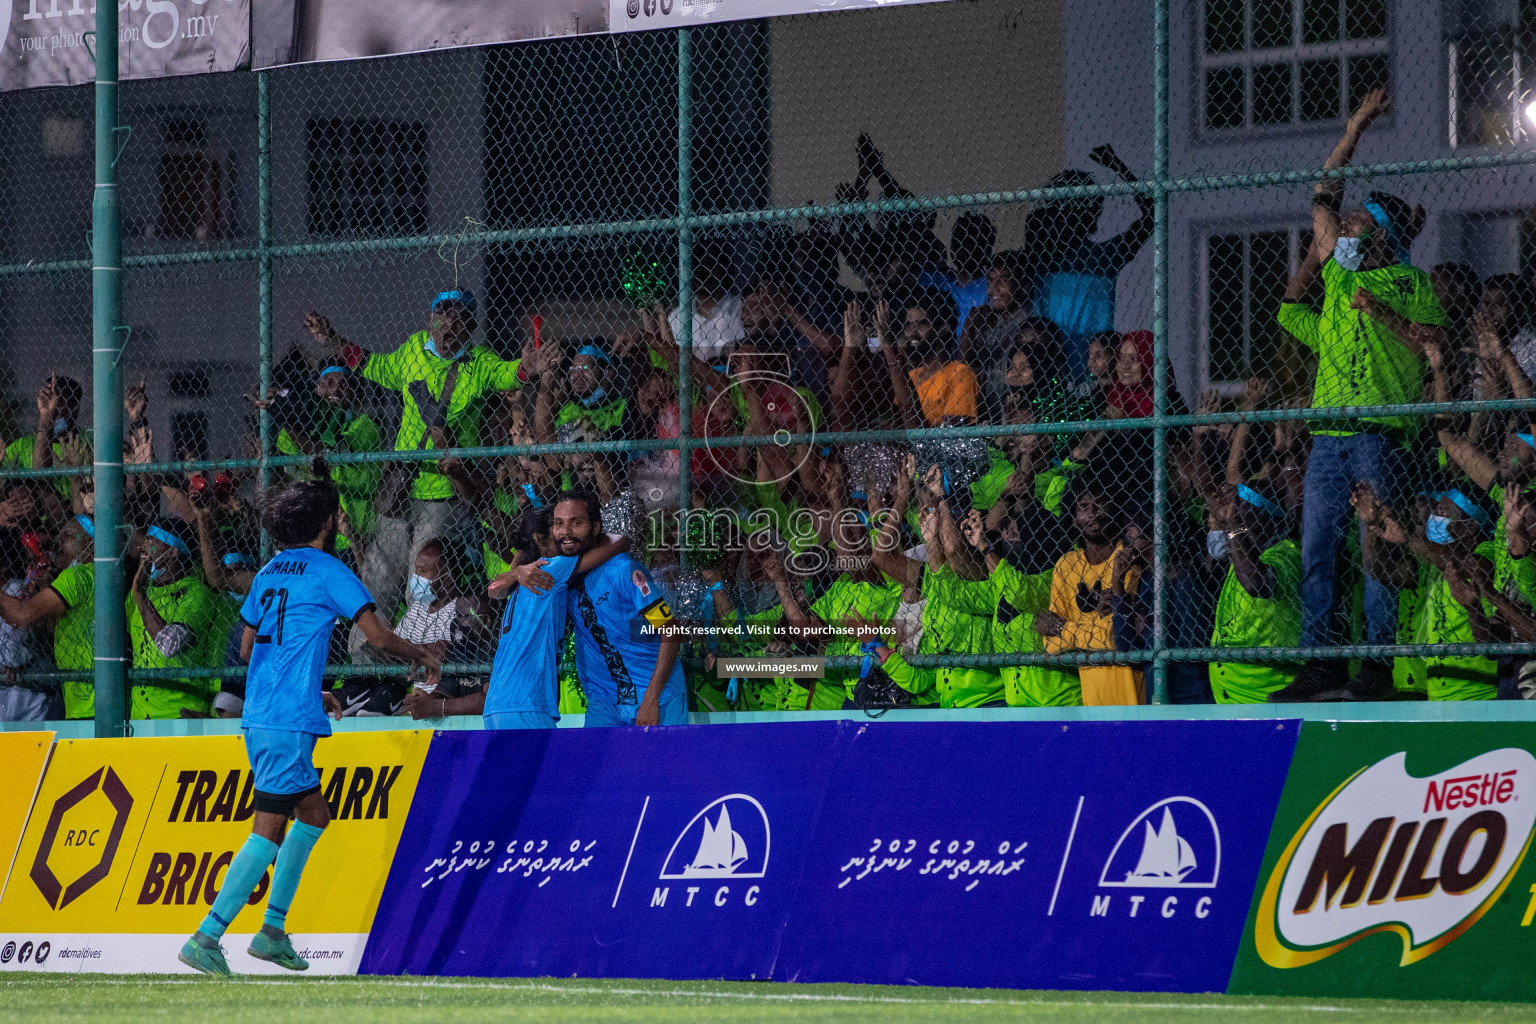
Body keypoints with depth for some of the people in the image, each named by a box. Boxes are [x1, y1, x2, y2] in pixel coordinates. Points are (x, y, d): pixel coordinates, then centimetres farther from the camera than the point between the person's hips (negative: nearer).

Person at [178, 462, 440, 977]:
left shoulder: (269, 573, 16)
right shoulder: (327, 571, -6)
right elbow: (377, 635, -10)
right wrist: (420, 655, 11)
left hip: (259, 717, 8)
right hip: (290, 722, -8)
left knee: (313, 815, 20)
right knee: (267, 833, -8)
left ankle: (272, 930, 17)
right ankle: (205, 939, -14)